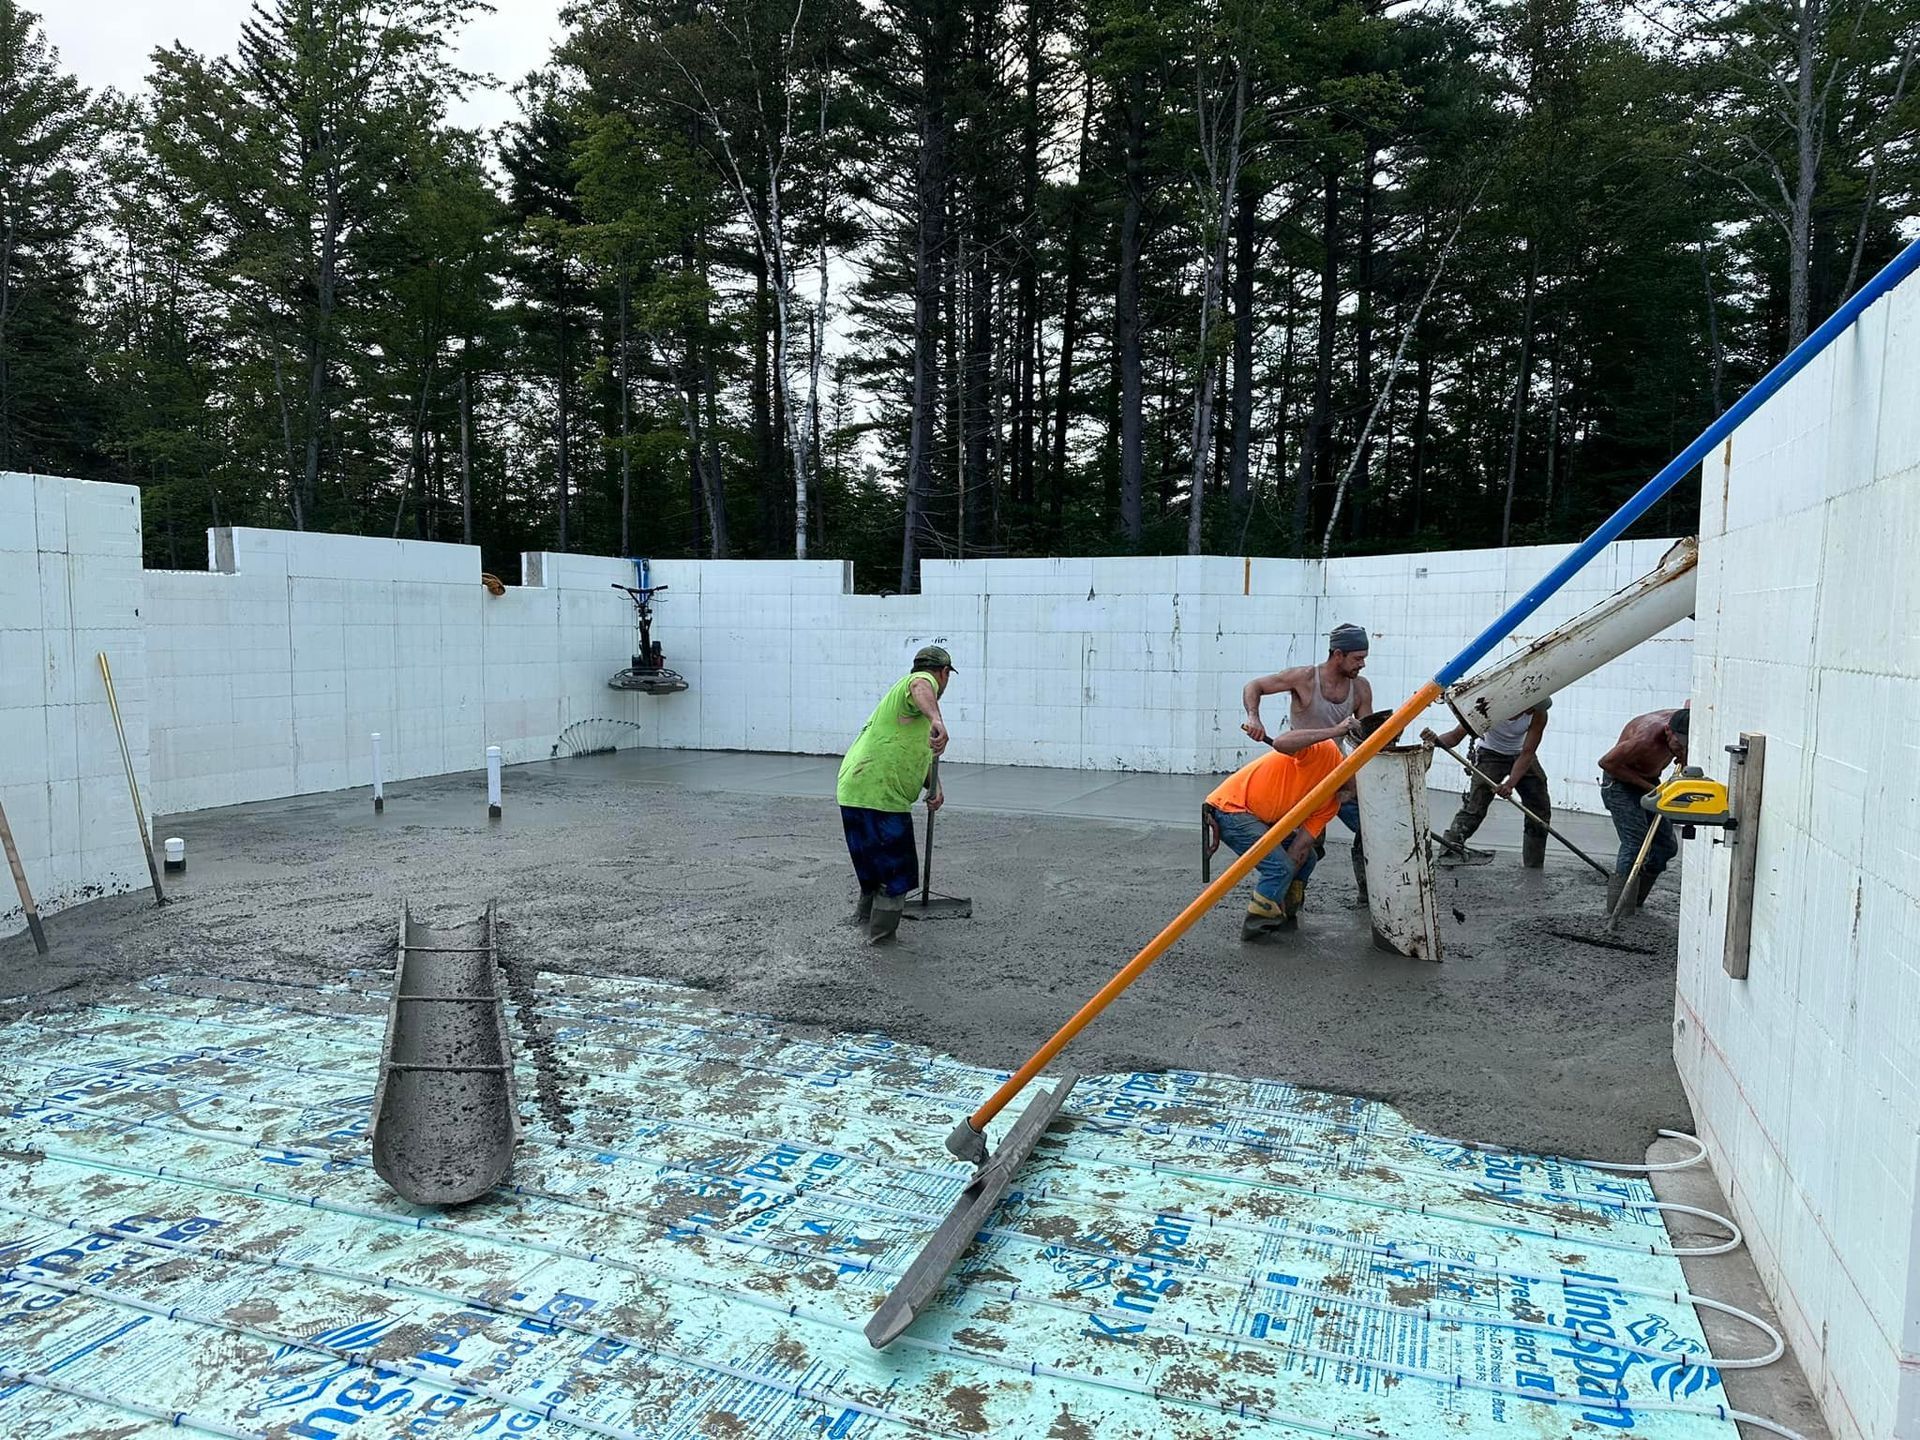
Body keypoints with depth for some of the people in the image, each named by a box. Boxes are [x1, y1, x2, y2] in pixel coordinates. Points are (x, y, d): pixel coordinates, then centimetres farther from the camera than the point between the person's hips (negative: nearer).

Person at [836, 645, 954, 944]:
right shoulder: (923, 681, -6)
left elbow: (920, 755, 27)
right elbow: (920, 688, -33)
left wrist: (935, 787, 9)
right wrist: (937, 720, -52)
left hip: (853, 791, 10)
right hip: (879, 796, -10)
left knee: (874, 862, 28)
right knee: (896, 871, 5)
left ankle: (866, 914, 45)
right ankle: (881, 932, 16)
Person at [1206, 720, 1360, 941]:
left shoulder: (1331, 804, 6)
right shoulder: (1325, 752, -16)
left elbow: (1300, 846, 2)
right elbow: (1280, 743, -37)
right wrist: (1334, 731, -36)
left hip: (1260, 818, 10)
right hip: (1230, 806, -10)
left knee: (1307, 858, 11)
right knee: (1279, 866, -17)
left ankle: (1283, 918, 21)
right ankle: (1255, 928, -1)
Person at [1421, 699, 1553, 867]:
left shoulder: (1538, 715, -26)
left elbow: (1527, 754, -27)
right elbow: (1457, 735, -31)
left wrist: (1510, 784, -40)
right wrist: (1437, 740, -53)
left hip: (1521, 756, 3)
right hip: (1491, 754, -3)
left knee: (1541, 808, 2)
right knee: (1475, 804, -23)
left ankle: (1534, 870, 17)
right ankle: (1448, 851, -27)